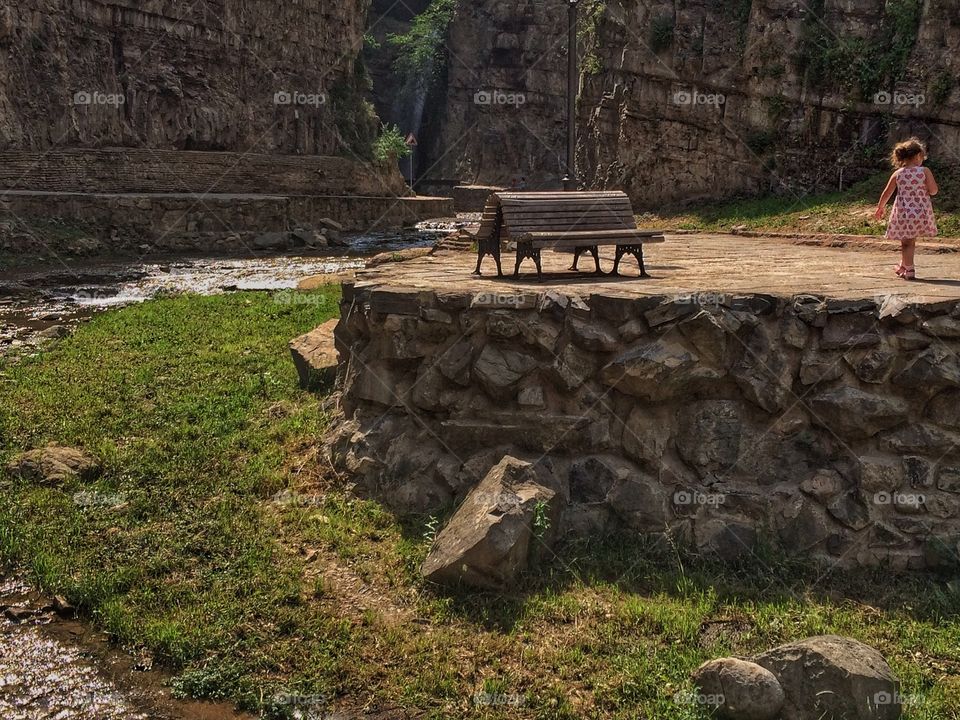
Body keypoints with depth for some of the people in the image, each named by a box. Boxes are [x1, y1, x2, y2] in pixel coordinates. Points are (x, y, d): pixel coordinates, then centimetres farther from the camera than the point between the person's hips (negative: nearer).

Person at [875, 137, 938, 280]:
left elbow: (887, 193, 5)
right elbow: (934, 191, -7)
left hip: (903, 213, 0)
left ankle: (909, 270, 6)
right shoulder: (924, 171, -7)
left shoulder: (898, 173, -1)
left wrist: (881, 207, 20)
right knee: (911, 241, 16)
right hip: (922, 212, 0)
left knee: (906, 242, 7)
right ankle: (904, 266, 29)